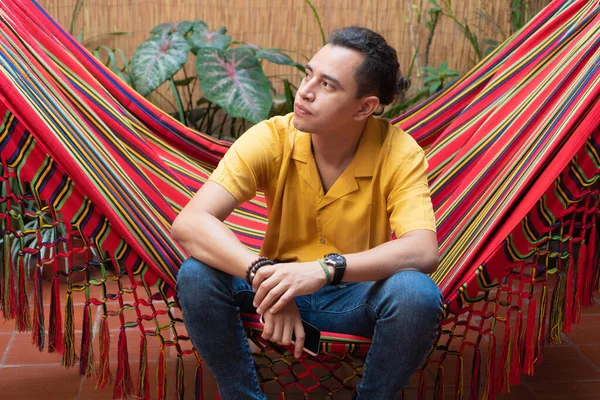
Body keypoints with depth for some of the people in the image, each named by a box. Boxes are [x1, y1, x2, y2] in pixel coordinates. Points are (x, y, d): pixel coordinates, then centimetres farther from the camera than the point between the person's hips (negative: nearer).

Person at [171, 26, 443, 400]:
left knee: (417, 293, -32)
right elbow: (189, 223, -26)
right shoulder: (270, 138, -17)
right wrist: (263, 275, -41)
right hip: (284, 284, 1)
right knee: (196, 275, -26)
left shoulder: (400, 152, -18)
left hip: (358, 295, -1)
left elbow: (424, 251, -31)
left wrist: (325, 269, -44)